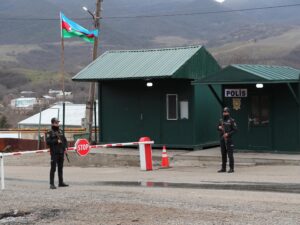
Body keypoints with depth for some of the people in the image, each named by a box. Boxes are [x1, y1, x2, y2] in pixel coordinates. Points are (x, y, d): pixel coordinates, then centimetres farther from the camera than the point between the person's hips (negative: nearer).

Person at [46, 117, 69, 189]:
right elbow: (48, 142, -15)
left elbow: (65, 140, 19)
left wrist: (65, 147, 3)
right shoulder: (50, 132, -5)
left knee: (60, 168, 13)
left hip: (61, 153, 6)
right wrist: (56, 141, -19)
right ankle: (52, 184, -6)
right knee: (53, 168, -7)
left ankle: (61, 182, 21)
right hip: (54, 153, -6)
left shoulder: (60, 131, 14)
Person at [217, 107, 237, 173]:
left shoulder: (231, 121, -4)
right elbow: (218, 128, 22)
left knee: (230, 154, -6)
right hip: (222, 139, 6)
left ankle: (231, 168, -2)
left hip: (228, 139, -6)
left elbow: (235, 130, -8)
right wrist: (219, 127, -2)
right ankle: (223, 168, 14)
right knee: (223, 154, 9)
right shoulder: (221, 120, 13)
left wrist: (228, 134, -18)